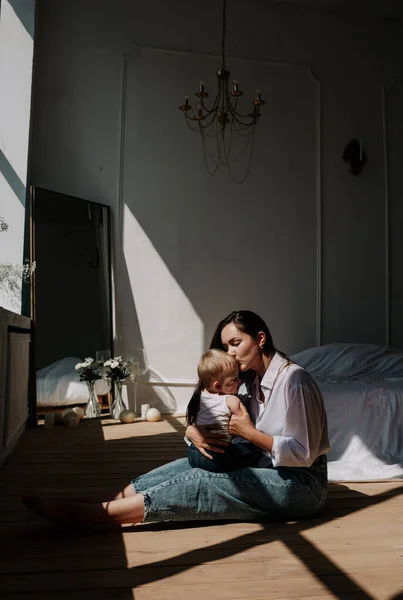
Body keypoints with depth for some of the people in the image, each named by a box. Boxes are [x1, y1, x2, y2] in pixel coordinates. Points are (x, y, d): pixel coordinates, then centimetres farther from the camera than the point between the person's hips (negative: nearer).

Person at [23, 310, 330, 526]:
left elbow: (303, 454, -19)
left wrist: (250, 432, -21)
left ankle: (83, 514, -24)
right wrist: (195, 431, -17)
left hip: (300, 483, -8)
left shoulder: (292, 379, -17)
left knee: (200, 485, -22)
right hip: (269, 470, 8)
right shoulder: (252, 382, 10)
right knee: (191, 466, -8)